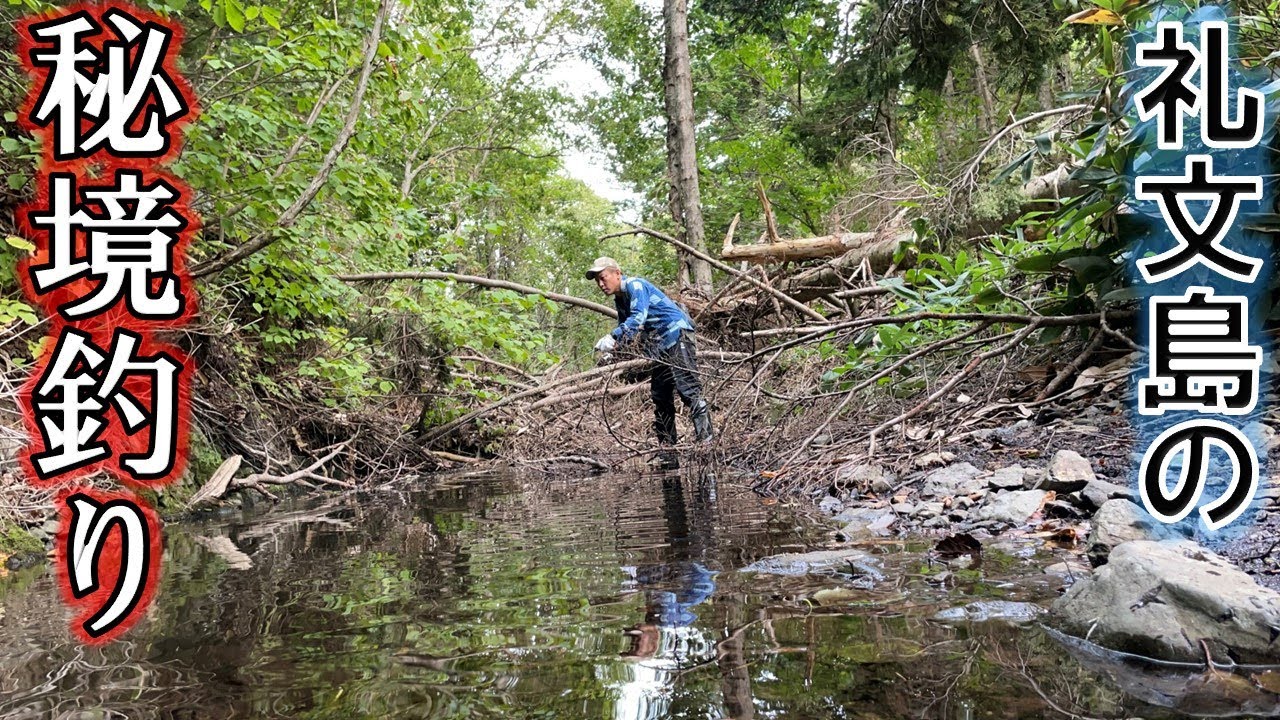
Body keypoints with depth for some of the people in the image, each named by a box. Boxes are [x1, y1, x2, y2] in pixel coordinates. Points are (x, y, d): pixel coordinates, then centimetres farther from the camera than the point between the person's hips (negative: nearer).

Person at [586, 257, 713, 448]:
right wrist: (612, 352, -1)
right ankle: (666, 445, 14)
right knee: (660, 396, 8)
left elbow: (638, 317, -28)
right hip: (660, 346, 10)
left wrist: (612, 338, -36)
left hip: (677, 334, -10)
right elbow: (625, 329, 18)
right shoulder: (619, 300, 16)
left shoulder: (635, 285, -13)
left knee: (688, 389, -16)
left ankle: (706, 439, -18)